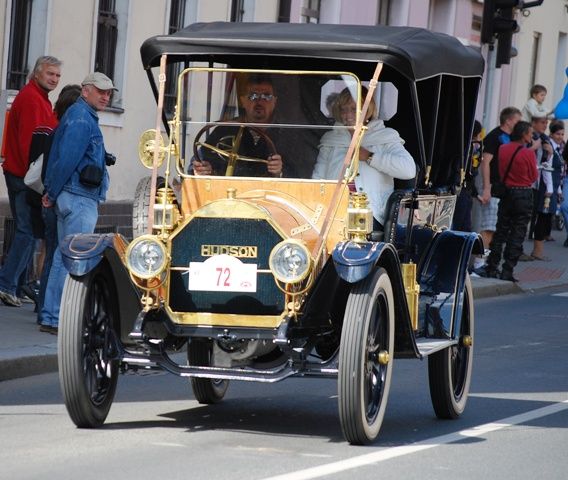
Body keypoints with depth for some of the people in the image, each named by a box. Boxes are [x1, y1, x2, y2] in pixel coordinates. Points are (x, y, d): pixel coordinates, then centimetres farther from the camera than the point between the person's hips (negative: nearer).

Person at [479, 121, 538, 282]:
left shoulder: (502, 149, -1)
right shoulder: (528, 153, -14)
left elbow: (498, 171, 8)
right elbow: (534, 176, -5)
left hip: (505, 193, 5)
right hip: (523, 194, -5)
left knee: (500, 231, 14)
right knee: (517, 234, 2)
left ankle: (491, 268, 14)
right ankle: (507, 271, -1)